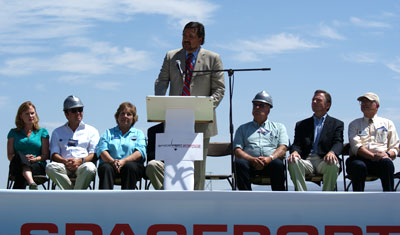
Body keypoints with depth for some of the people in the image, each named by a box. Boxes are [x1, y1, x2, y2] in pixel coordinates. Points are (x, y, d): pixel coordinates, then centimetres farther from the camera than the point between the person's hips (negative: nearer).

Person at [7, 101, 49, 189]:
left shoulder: (42, 132, 20)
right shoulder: (14, 133, 21)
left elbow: (45, 155, 10)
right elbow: (10, 155, 9)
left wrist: (36, 159, -14)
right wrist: (24, 158, -12)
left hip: (37, 166, 0)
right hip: (16, 166, 0)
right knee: (19, 155, -39)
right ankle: (32, 183, -66)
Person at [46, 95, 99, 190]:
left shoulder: (91, 131, 21)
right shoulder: (58, 132, 24)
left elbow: (94, 154, 9)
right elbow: (54, 154, 11)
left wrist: (80, 161, -12)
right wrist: (65, 161, -11)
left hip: (82, 165, -1)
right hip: (64, 166, 1)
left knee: (90, 168, -37)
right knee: (50, 167, -33)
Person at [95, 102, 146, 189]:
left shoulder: (138, 133, 23)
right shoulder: (108, 133, 26)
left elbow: (140, 152, 3)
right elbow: (101, 150, 7)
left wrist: (124, 161, -16)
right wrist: (112, 161, -16)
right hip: (110, 164, 1)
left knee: (130, 167, -34)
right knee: (106, 168, -33)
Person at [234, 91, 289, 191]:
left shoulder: (279, 127, 25)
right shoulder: (243, 128, 26)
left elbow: (283, 148, 9)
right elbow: (237, 150, 11)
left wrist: (269, 158, -13)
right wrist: (252, 159, -11)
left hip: (271, 161, 0)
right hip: (250, 163, 0)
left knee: (278, 164, -36)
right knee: (240, 163, -34)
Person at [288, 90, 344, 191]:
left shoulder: (336, 124, 19)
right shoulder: (301, 125, 24)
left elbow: (338, 143, 2)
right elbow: (297, 144, 11)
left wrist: (332, 152, -23)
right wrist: (294, 151, -16)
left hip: (324, 160, -1)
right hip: (307, 160, 2)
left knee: (333, 164, -37)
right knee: (293, 162, -32)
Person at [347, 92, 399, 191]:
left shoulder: (387, 123, 23)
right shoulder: (354, 124, 21)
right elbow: (356, 146, 3)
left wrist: (387, 154, -9)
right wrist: (373, 156, -16)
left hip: (381, 158, 0)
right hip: (360, 158, 0)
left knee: (387, 163, -36)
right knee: (358, 166, -37)